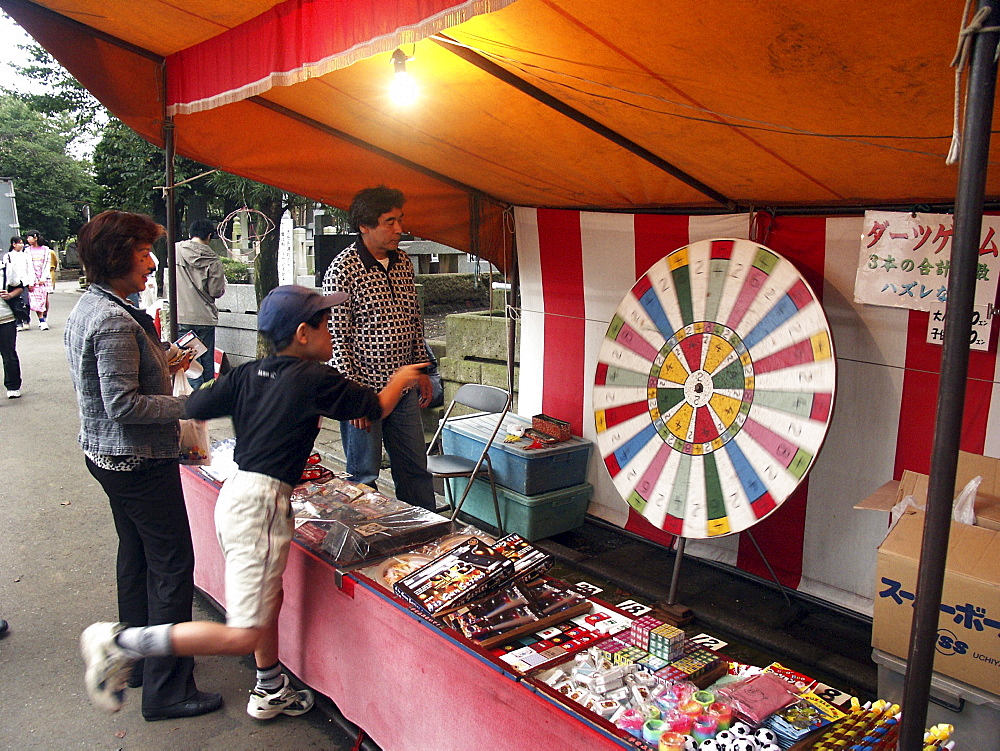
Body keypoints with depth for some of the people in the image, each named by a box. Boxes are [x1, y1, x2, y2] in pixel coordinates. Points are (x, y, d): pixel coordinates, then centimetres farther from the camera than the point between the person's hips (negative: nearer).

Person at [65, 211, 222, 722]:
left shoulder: (88, 308, 9)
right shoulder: (115, 320, -23)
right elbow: (123, 405, -26)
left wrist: (162, 367, 12)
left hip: (106, 454, 11)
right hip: (138, 461, -11)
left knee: (136, 555, 21)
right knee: (172, 564, -2)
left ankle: (136, 660, 36)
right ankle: (165, 690, 7)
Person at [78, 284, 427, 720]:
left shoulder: (248, 375, 7)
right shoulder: (315, 379, -10)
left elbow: (190, 408, 4)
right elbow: (376, 407, 1)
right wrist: (400, 381, 20)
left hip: (237, 489, 10)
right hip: (261, 500, -9)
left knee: (271, 599, 24)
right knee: (241, 636, -7)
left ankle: (270, 692, 41)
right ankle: (121, 643, -4)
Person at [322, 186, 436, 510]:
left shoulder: (403, 262, 7)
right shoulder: (343, 269, -13)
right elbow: (335, 337, -14)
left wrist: (421, 369, 15)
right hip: (364, 389, -6)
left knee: (415, 469, 16)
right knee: (364, 477, 7)